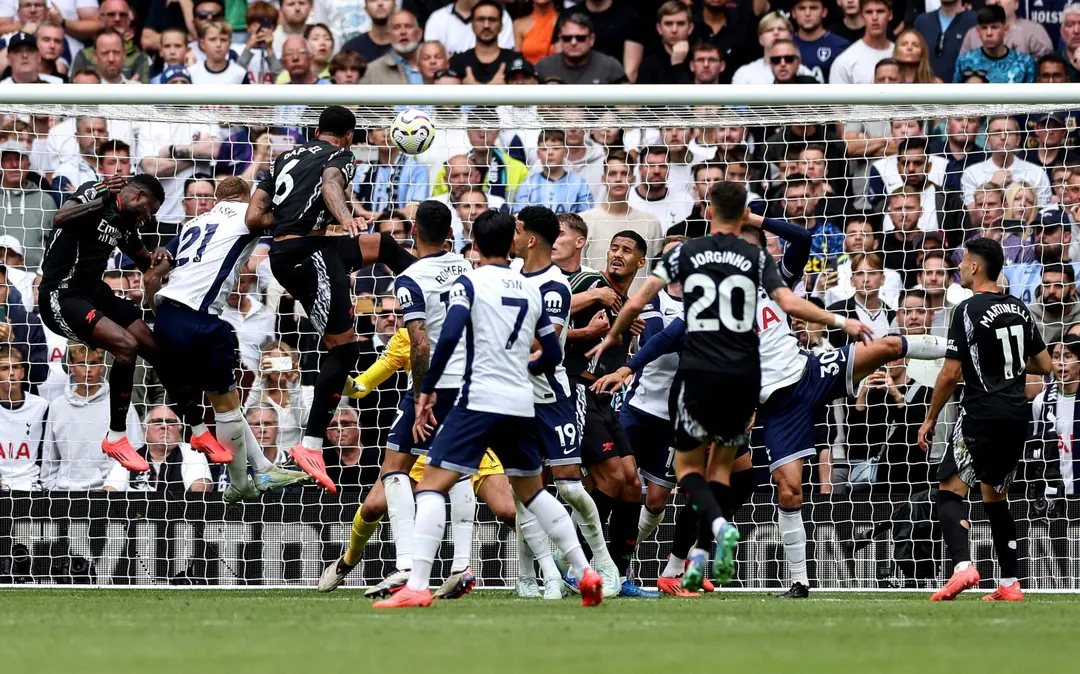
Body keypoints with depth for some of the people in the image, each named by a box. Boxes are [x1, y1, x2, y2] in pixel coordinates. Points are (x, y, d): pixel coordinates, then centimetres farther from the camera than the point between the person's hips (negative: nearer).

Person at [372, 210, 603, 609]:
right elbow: (553, 354, 19)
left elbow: (450, 336, -16)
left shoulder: (469, 283, -2)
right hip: (522, 405, 6)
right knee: (532, 490, 24)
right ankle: (584, 573, 20)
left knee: (432, 485, -8)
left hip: (480, 400, -6)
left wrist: (427, 391, -10)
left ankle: (417, 587, -22)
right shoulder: (531, 291, 15)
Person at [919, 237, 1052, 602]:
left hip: (982, 413, -7)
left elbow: (950, 374, -11)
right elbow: (1044, 365, 15)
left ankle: (962, 565, -26)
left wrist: (930, 419, -1)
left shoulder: (969, 310, -11)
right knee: (995, 496, 18)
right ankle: (1010, 583, 13)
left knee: (950, 491, -4)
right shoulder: (1020, 309, 9)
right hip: (1018, 414, 7)